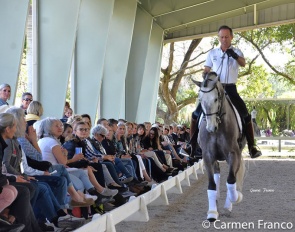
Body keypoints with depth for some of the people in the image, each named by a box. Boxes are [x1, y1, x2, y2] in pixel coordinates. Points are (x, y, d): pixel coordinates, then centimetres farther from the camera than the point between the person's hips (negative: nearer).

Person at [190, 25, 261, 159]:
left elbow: (243, 64, -17)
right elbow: (206, 71, 12)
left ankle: (252, 147, -7)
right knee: (196, 114, -7)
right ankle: (192, 145, 2)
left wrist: (234, 55, -38)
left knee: (245, 115, -13)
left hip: (230, 89, -1)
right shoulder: (212, 53, 8)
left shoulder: (236, 52, 4)